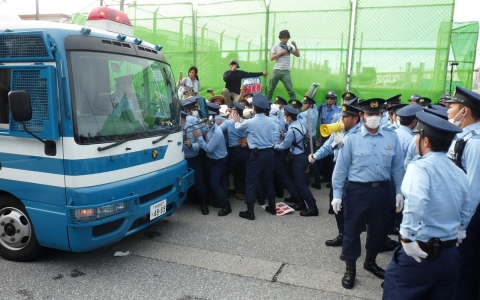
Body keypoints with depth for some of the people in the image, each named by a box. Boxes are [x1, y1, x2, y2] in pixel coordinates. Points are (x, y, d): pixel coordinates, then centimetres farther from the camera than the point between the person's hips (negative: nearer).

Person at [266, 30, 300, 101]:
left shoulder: (289, 48, 12)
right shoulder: (275, 47, 7)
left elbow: (298, 55, 8)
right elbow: (271, 58, -4)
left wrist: (295, 46, -2)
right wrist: (281, 52, -7)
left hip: (286, 72, 0)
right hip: (276, 71, 0)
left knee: (291, 90, -7)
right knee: (270, 89, 7)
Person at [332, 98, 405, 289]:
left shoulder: (392, 138, 0)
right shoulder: (351, 139, -7)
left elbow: (398, 167, 6)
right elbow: (341, 169, -5)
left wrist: (399, 191, 5)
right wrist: (337, 195, -6)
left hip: (381, 190, 3)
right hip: (356, 191, -3)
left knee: (378, 229, 19)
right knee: (352, 230, 8)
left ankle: (370, 262, 44)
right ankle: (350, 269, 27)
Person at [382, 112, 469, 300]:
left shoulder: (420, 167, -17)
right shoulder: (460, 173, 6)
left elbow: (415, 205, -33)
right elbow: (464, 215, 16)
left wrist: (408, 238, -22)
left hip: (419, 253, -7)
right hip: (450, 254, 7)